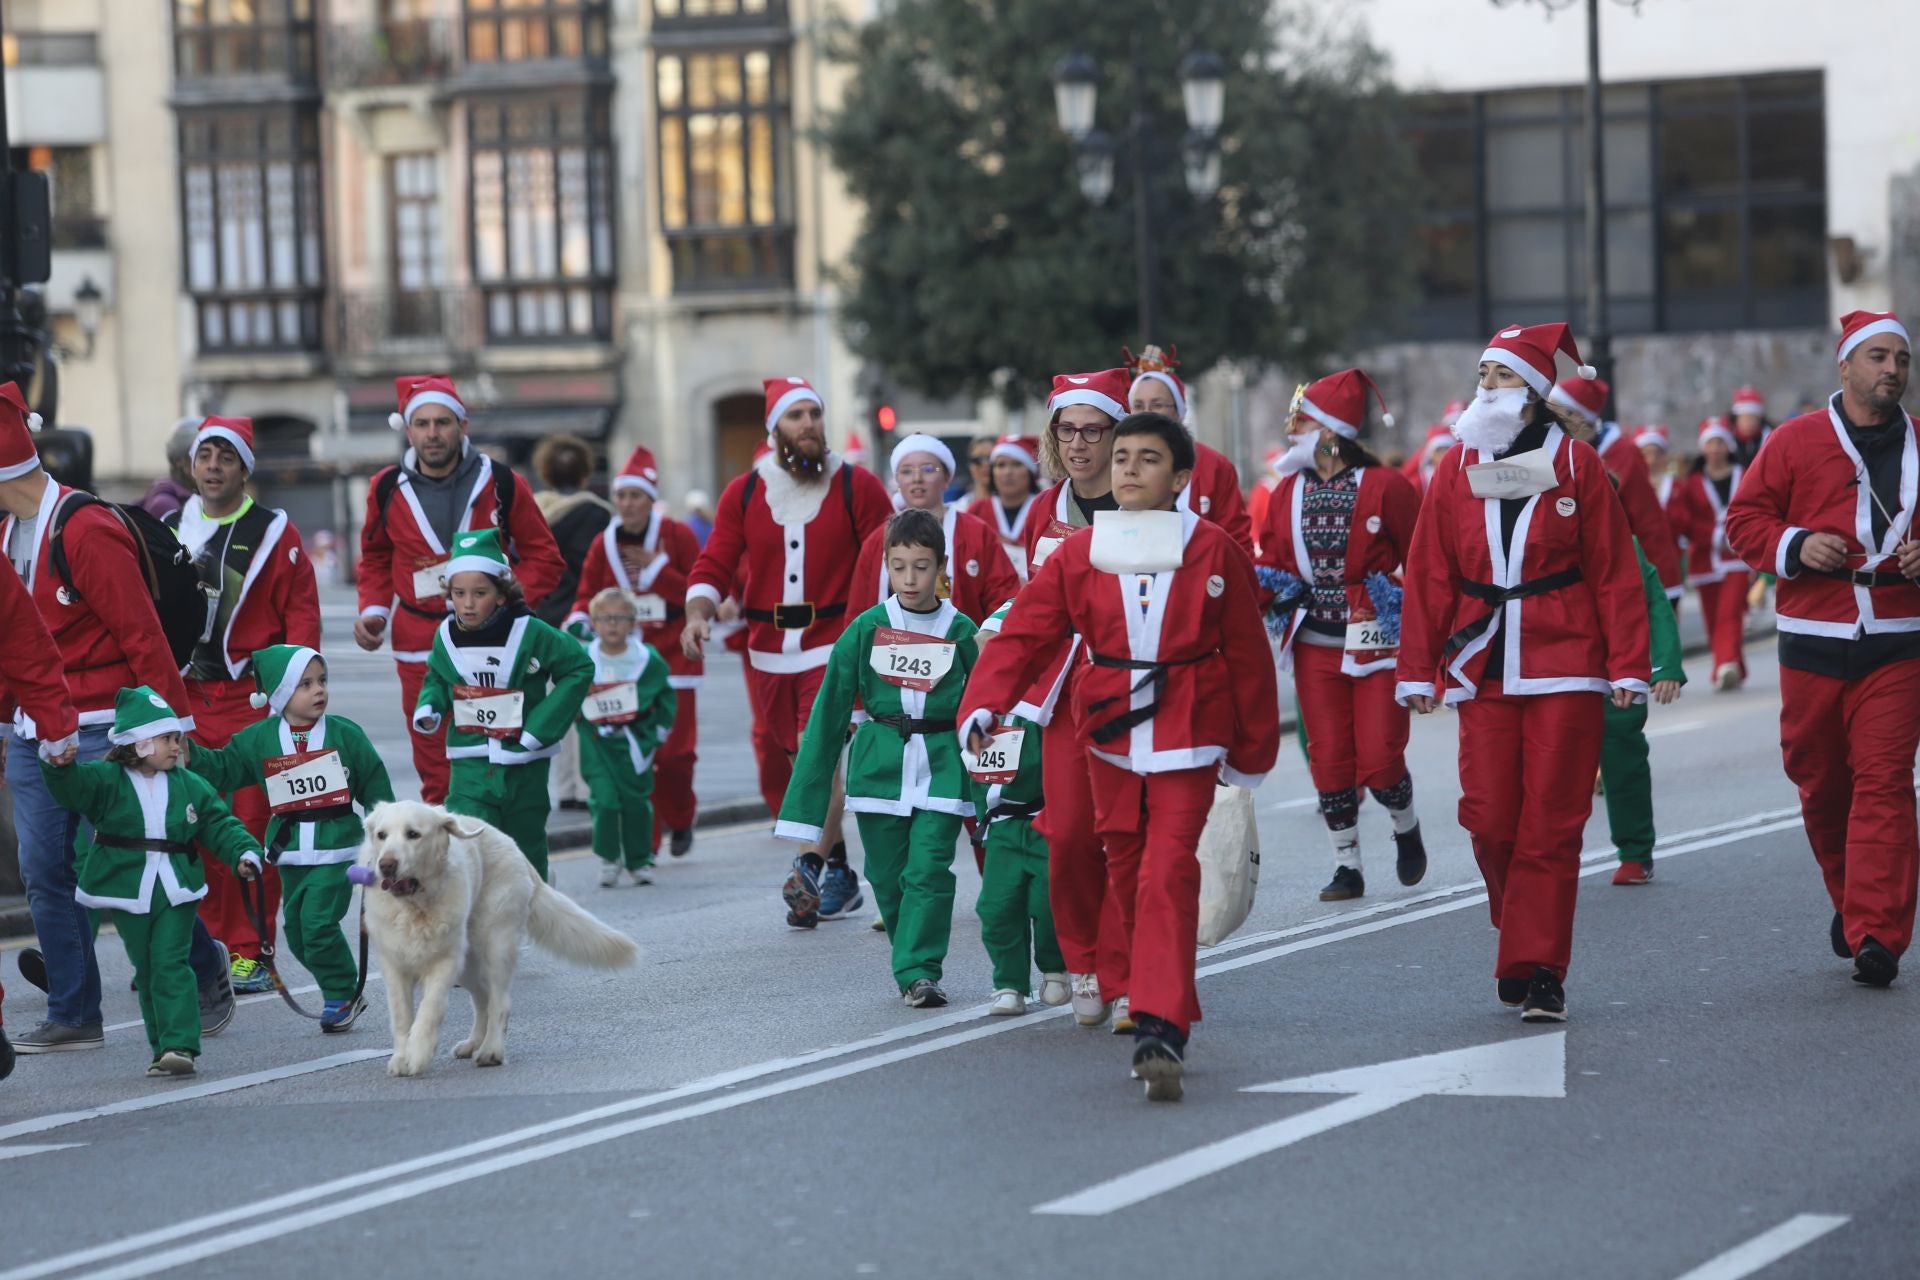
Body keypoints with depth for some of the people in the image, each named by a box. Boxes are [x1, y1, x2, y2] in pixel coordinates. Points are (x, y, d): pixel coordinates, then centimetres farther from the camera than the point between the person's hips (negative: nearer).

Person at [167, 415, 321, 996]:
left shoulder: (274, 534, 1)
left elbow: (301, 617, -1)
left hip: (252, 699, -3)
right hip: (182, 697, 4)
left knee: (252, 825, -4)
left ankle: (250, 954, 1)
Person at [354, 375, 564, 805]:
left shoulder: (500, 484, -3)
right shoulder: (388, 489, 2)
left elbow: (544, 558, 4)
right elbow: (376, 557, 20)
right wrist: (373, 610, 5)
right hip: (421, 652, 1)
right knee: (436, 781, 2)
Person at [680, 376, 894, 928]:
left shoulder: (858, 489, -2)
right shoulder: (743, 494, 6)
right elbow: (714, 564, 5)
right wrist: (698, 614, -14)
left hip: (835, 645, -4)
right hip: (768, 651, 4)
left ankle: (811, 871, -25)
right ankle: (840, 873, 23)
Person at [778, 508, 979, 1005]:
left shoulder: (961, 632, -1)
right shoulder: (866, 629, 0)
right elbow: (830, 710, 2)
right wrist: (804, 802, -2)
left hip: (941, 769, -1)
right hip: (878, 770, 1)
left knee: (928, 873, -11)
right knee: (888, 878, 7)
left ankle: (919, 972, -7)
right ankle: (914, 965, 23)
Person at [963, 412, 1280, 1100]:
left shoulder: (1215, 552, -2)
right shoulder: (1079, 553, 2)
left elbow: (1247, 654, 4)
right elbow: (1023, 633, -3)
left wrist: (1252, 751, 7)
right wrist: (983, 705, -19)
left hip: (1188, 734, -3)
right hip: (1109, 732, 3)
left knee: (1168, 872, -16)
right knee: (1128, 875, 10)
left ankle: (1161, 1031, -22)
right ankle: (1165, 1018, 26)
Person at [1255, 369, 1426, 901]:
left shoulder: (1385, 486, -7)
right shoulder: (1289, 491, 7)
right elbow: (1272, 564, 7)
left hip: (1377, 640, -4)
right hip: (1316, 647, 4)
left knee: (1379, 758, -6)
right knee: (1329, 757, 2)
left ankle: (1407, 831, 24)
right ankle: (1347, 866, 13)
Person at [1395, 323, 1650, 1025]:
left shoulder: (1576, 465, 1)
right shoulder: (1456, 470, 8)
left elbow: (1615, 573, 0)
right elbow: (1428, 577, 8)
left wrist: (1627, 665, -4)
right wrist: (1418, 669, 4)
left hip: (1565, 671, -2)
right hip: (1483, 671, 2)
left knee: (1550, 826, -3)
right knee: (1488, 820, -2)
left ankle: (1539, 973, 1)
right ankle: (1525, 939, 20)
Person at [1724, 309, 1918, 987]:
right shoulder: (1795, 441, 4)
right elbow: (1743, 518, 7)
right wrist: (1795, 546, -11)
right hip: (1812, 643, 1)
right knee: (1820, 783, 9)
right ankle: (1851, 901, 32)